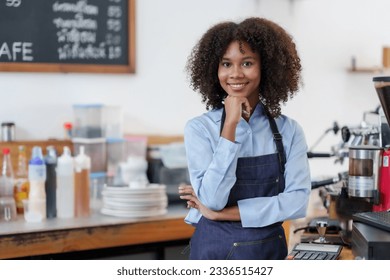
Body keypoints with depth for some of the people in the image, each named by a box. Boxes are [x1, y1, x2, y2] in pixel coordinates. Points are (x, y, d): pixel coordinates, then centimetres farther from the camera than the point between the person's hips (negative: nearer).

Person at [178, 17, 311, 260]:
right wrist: (230, 125, -21)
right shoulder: (200, 129, -9)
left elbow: (298, 201, -14)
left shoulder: (289, 131, -5)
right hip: (216, 247, -1)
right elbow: (212, 200, -19)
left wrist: (221, 213, -16)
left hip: (270, 249, 2)